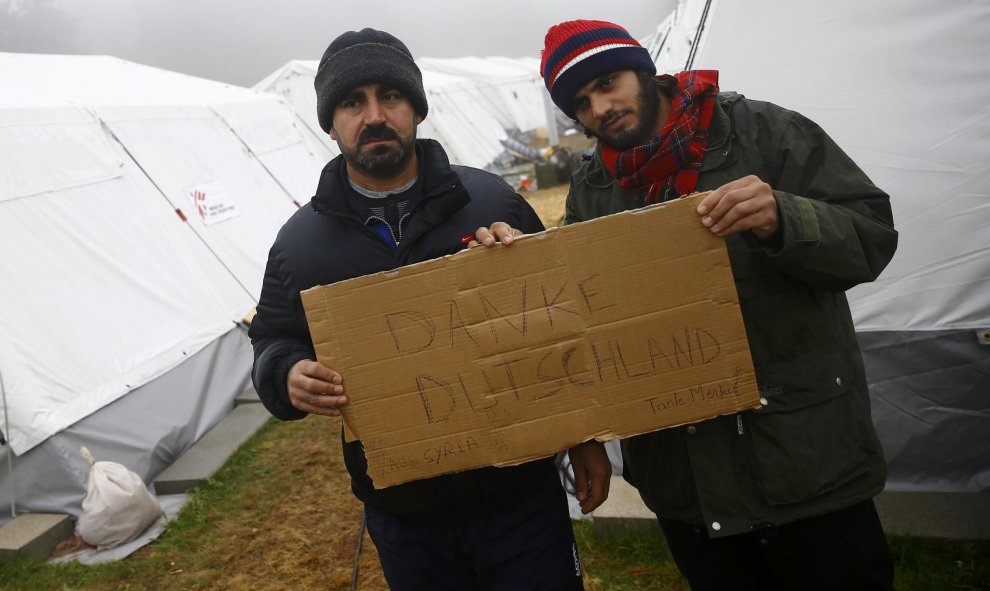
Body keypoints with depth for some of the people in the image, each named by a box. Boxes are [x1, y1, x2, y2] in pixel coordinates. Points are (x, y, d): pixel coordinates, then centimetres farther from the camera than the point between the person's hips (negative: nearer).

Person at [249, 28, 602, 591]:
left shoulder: (492, 200, -3)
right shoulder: (301, 241, 0)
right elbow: (272, 343, 11)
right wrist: (289, 376, -13)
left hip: (519, 489, -1)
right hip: (403, 514, 2)